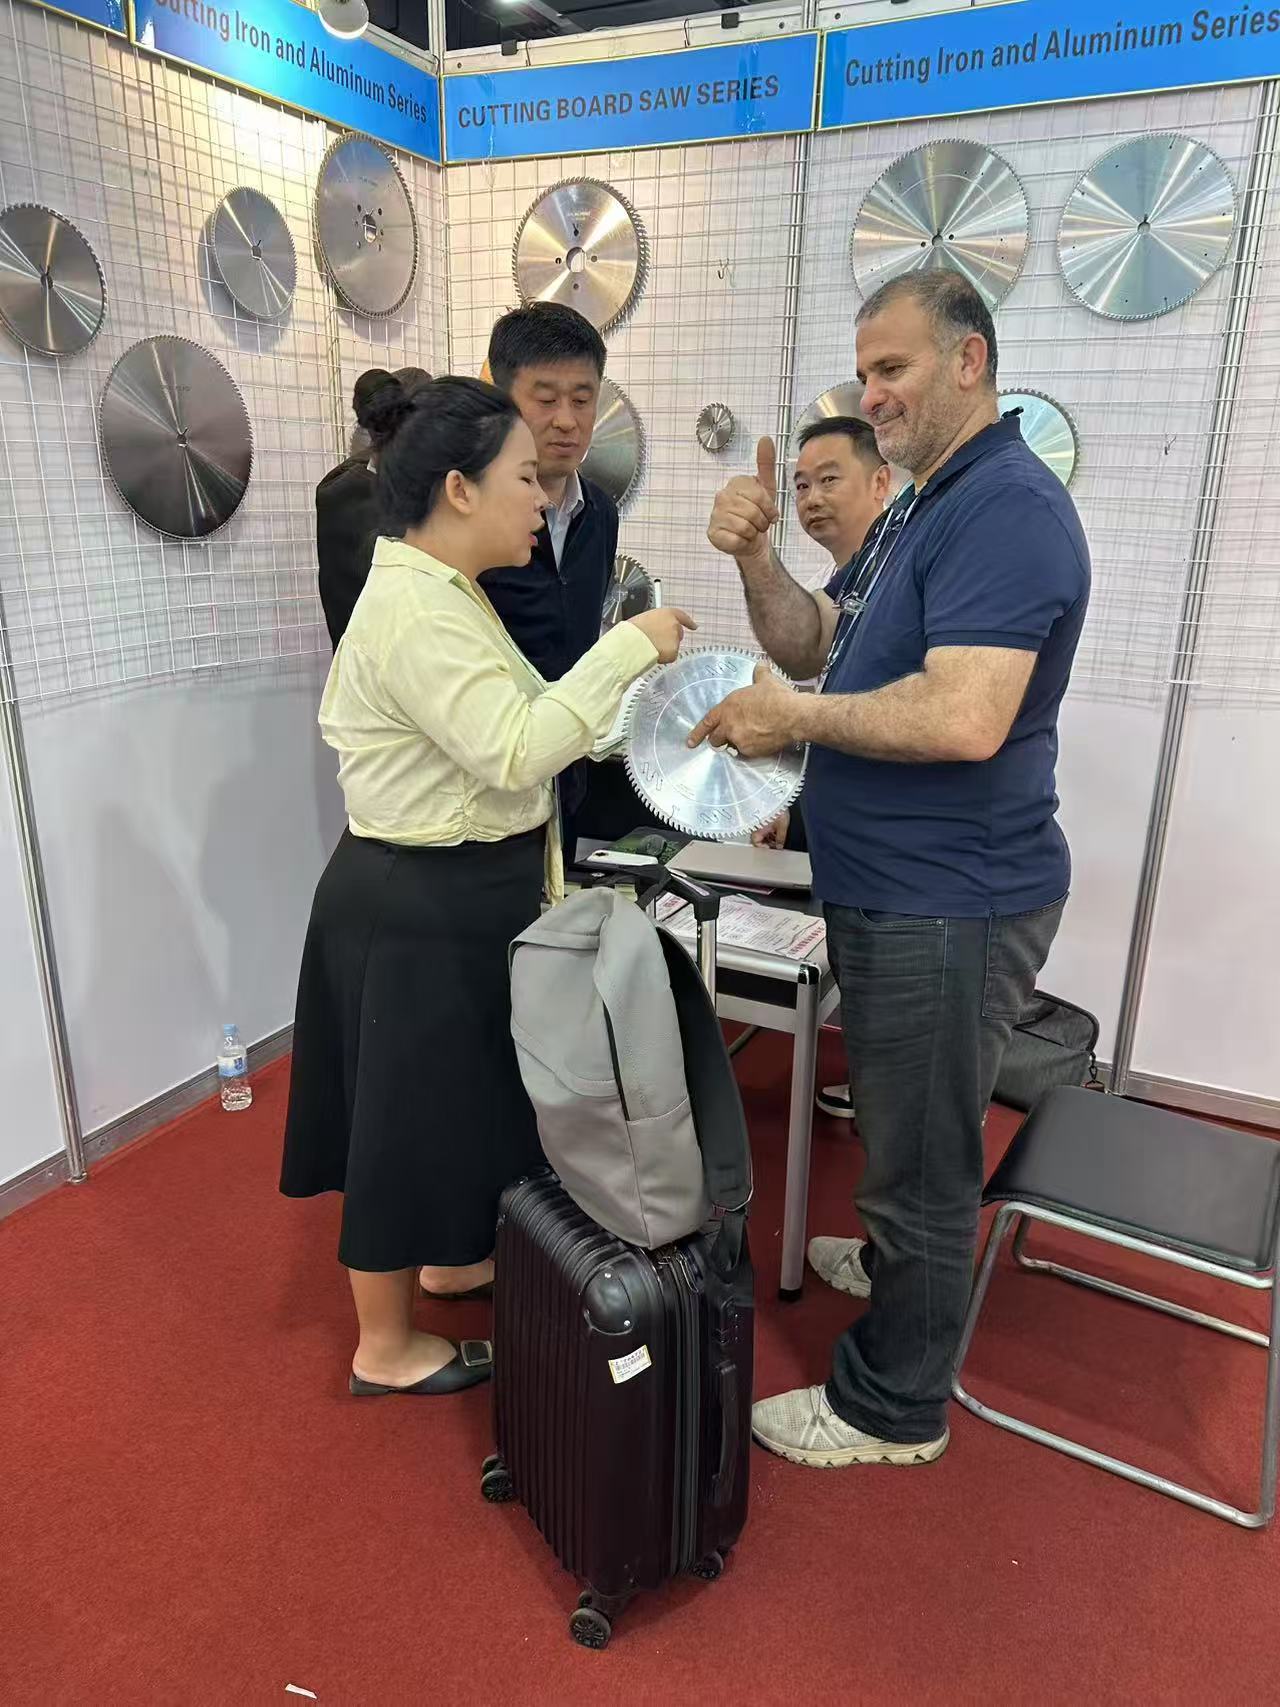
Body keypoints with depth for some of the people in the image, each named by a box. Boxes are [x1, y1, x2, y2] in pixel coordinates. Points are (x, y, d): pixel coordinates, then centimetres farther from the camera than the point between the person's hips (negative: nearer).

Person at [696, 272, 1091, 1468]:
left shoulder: (1006, 507, -19)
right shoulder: (920, 506, 14)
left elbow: (965, 719, -31)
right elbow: (814, 645, 13)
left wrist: (794, 720, -20)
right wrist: (754, 557, -4)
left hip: (947, 901, -10)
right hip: (890, 889, 10)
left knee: (919, 1146, 5)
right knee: (899, 1120, 27)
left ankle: (892, 1405, 24)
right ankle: (899, 1263, 52)